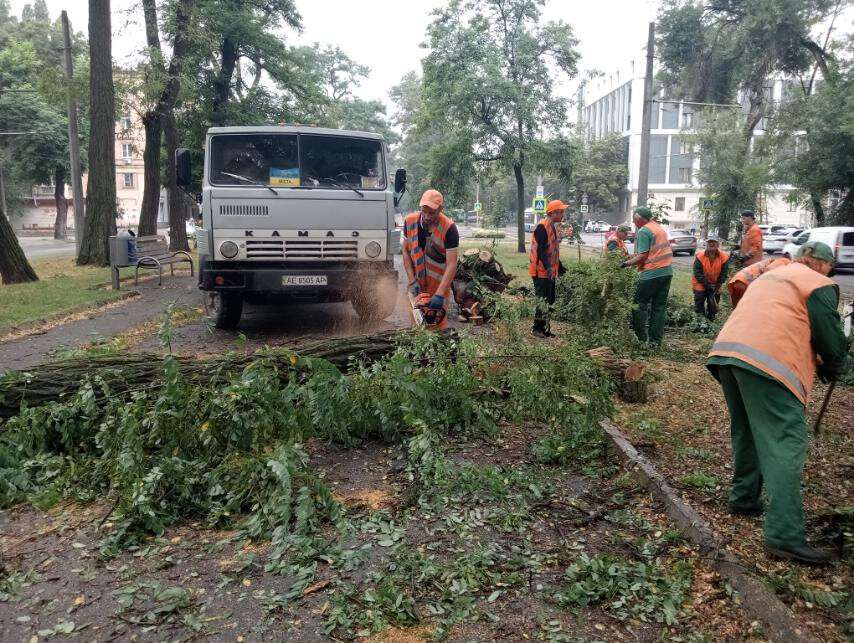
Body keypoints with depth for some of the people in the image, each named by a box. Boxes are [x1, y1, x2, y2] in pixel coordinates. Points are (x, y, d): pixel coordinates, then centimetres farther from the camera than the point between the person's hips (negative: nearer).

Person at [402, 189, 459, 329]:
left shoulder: (449, 228, -20)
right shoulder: (410, 222, -7)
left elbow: (452, 265, -22)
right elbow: (406, 252, 1)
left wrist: (440, 294, -30)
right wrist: (412, 281, -9)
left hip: (440, 283, -4)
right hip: (418, 283, 4)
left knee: (438, 322, -4)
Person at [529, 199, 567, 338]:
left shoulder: (553, 227, 15)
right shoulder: (542, 227, -16)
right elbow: (541, 249, -24)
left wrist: (559, 267, 26)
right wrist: (548, 267, -32)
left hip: (550, 271, 10)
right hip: (541, 271, -10)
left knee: (549, 300, 13)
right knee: (543, 300, -8)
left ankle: (544, 327, 21)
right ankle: (537, 328, 1)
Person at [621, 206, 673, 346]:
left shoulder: (643, 231, -10)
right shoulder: (659, 228, 17)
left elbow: (642, 256, -16)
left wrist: (626, 263, -7)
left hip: (652, 273, -8)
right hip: (667, 271, 8)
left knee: (640, 304, 3)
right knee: (660, 306, 10)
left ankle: (642, 338, 3)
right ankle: (656, 340, 13)